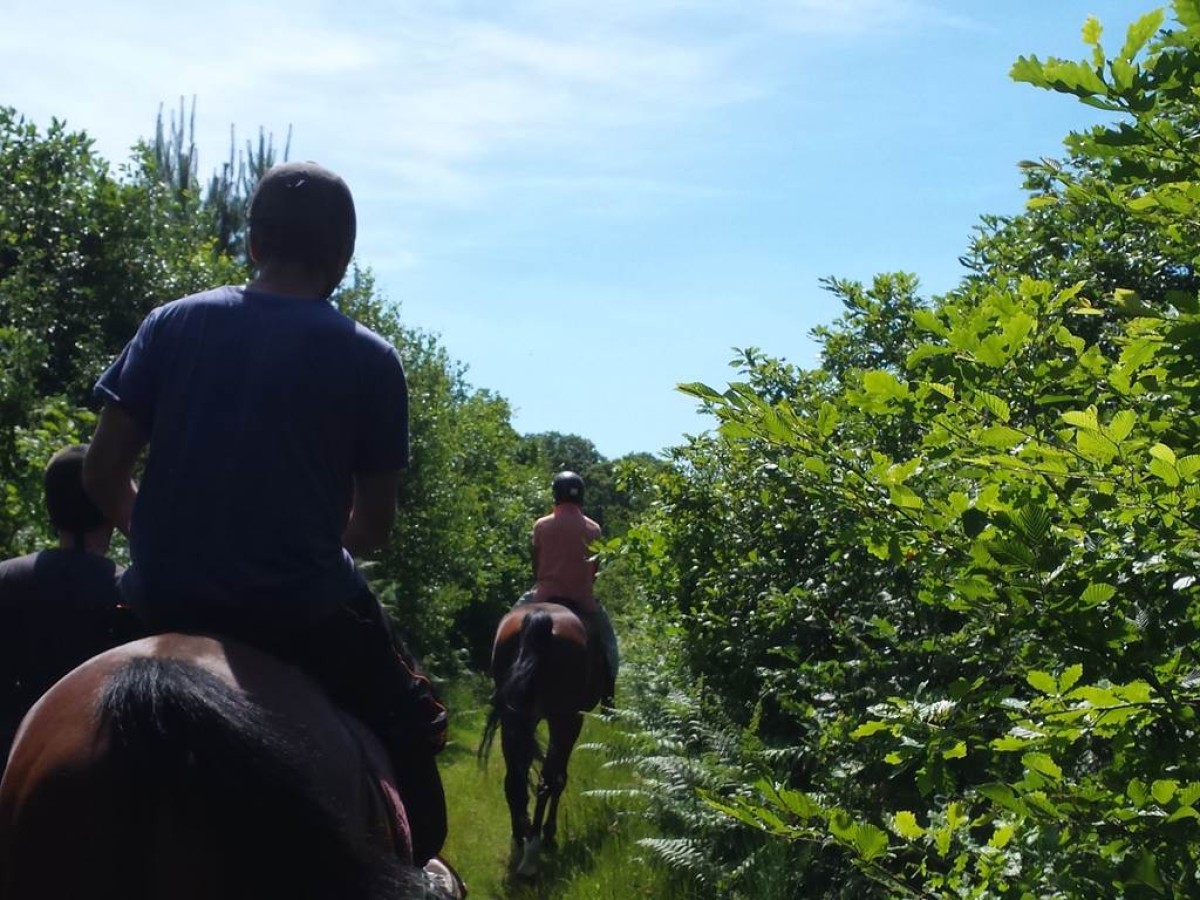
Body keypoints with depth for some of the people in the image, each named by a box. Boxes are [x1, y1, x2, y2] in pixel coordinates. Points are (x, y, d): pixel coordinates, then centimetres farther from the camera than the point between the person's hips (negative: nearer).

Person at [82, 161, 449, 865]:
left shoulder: (175, 323, 4)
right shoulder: (370, 359, -2)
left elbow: (103, 475, 2)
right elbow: (374, 528, 0)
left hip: (164, 599, 3)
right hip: (301, 611, -2)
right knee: (409, 729, 22)